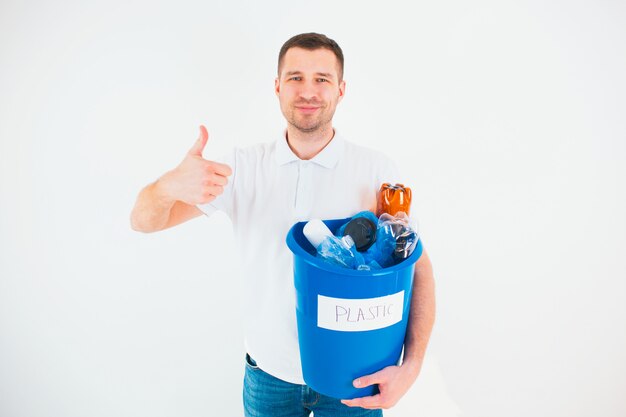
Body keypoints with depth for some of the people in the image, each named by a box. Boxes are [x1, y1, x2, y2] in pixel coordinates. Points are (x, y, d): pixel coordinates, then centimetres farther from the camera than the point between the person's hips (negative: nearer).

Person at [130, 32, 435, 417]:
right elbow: (145, 222, -10)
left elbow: (419, 267, -10)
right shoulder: (244, 166, -9)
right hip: (268, 372, 2)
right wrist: (170, 185, -34)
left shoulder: (376, 169, -14)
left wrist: (412, 366, -20)